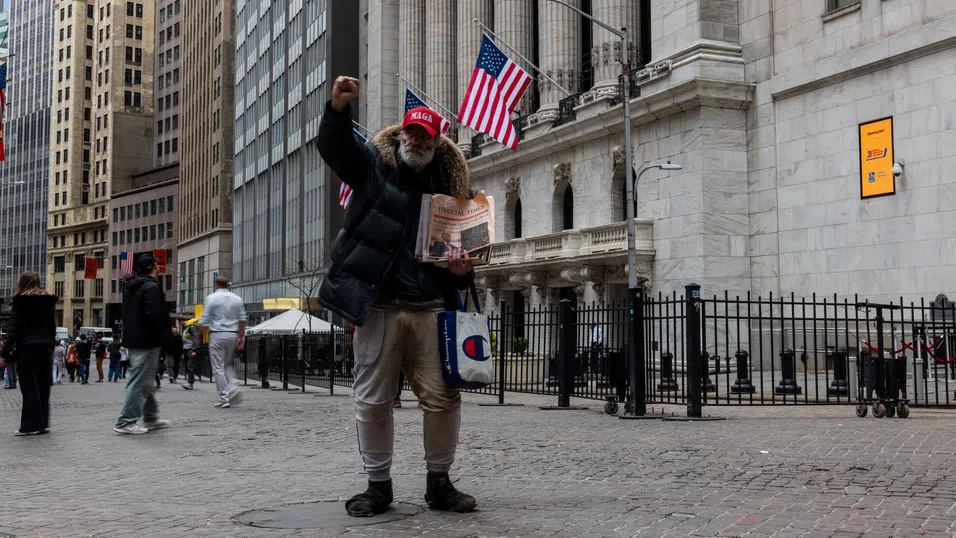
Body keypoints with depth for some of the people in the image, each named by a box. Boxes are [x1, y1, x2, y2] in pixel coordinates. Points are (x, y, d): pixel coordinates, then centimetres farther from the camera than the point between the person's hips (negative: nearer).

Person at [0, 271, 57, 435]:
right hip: (46, 348, 5)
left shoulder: (21, 301, -5)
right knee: (43, 387, 9)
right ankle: (43, 423, 12)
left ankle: (31, 425, -2)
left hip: (28, 349, -5)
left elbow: (14, 329, -9)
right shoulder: (49, 301, 12)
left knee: (29, 387, -2)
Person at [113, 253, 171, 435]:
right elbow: (153, 316, -24)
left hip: (133, 340, 10)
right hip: (147, 342, -10)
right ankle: (126, 422, -8)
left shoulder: (131, 287, 15)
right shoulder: (152, 287, -14)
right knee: (140, 382, -7)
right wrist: (162, 334, -11)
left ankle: (151, 418, 26)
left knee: (144, 380, 18)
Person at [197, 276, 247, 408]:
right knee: (228, 365, 19)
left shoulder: (211, 298, -4)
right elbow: (242, 320, 9)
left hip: (217, 335, -4)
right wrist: (241, 337, 16)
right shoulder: (237, 299, 8)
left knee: (218, 368, 0)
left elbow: (204, 321, -6)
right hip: (232, 335, 4)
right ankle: (233, 390, -2)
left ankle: (224, 399, -2)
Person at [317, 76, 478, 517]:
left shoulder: (453, 188, 12)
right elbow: (334, 148, -12)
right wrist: (338, 108, -32)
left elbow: (469, 245, 18)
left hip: (431, 310, 2)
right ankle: (378, 485, 17)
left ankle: (439, 483, 16)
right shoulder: (374, 166, 7)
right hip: (379, 307, -2)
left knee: (444, 398, 0)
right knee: (373, 402, 3)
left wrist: (462, 270, -5)